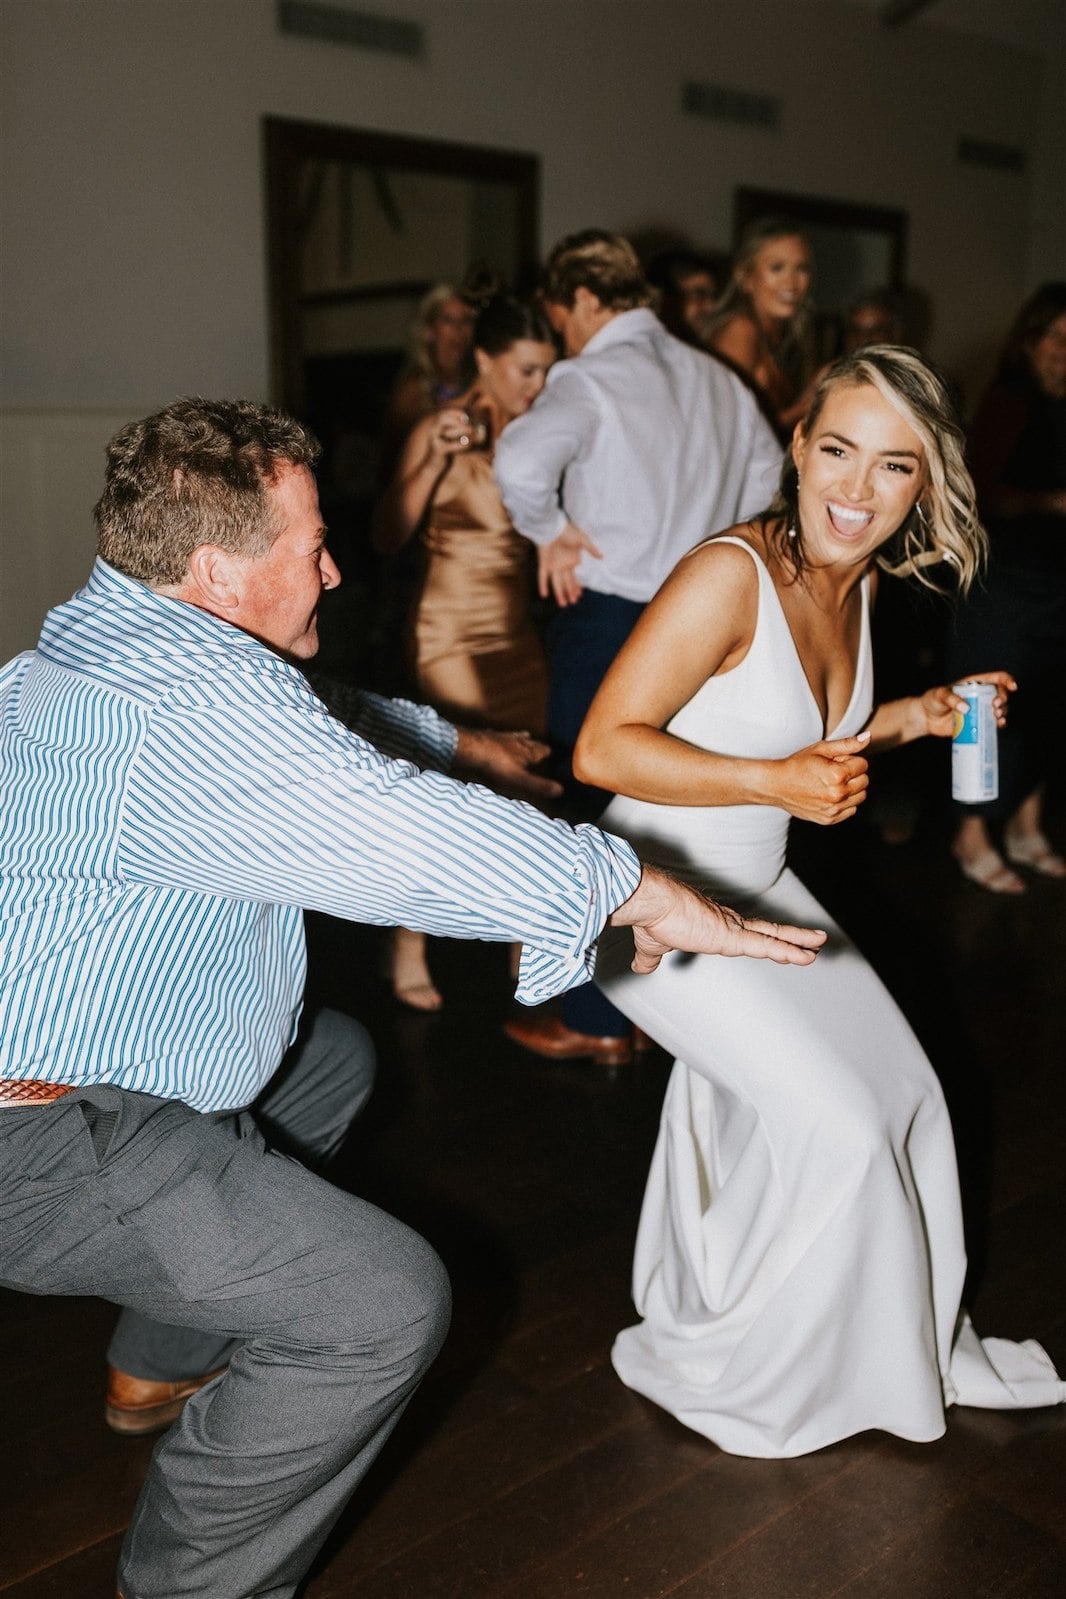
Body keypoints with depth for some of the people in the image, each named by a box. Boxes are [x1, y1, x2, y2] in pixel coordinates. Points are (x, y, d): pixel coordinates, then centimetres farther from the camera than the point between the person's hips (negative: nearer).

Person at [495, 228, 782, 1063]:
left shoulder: (590, 378, -14)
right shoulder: (715, 378, 8)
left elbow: (522, 459, -34)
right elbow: (765, 470, 24)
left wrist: (551, 532, -16)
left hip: (608, 619, -7)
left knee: (600, 812, 4)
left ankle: (597, 1021, 13)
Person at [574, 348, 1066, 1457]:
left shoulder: (857, 582, 2)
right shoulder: (731, 575, -25)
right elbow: (602, 748, -26)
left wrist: (906, 720, 0)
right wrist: (774, 781, -31)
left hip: (759, 888, 9)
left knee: (900, 1094, 16)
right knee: (834, 1127, -9)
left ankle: (914, 1345, 41)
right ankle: (703, 1367, 16)